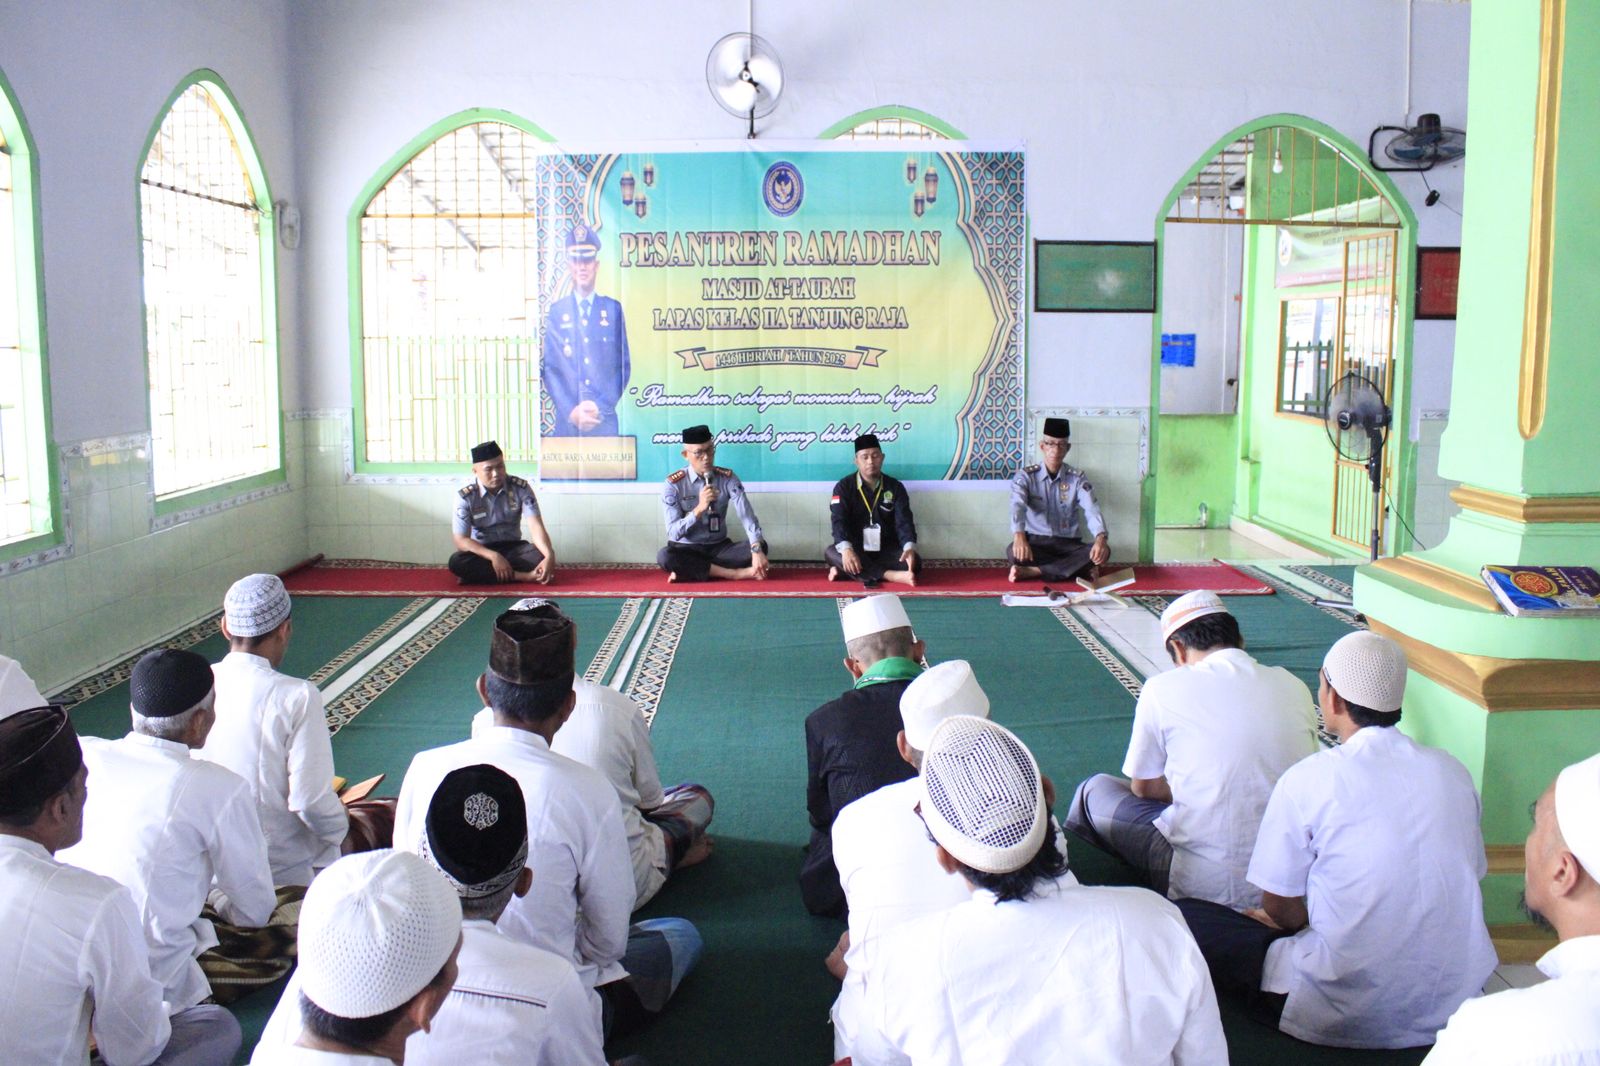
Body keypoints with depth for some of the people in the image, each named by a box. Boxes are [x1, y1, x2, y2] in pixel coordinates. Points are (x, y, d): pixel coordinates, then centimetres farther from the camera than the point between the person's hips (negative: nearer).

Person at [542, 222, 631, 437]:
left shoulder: (614, 310, 8)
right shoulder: (556, 312, 8)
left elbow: (623, 366, 5)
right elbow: (550, 369, 4)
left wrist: (601, 406, -8)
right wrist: (571, 411, -9)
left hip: (605, 422, 0)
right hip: (566, 422, 0)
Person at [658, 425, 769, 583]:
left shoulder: (727, 478, -5)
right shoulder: (674, 484, -11)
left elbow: (747, 514, -18)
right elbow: (673, 533, -17)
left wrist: (757, 550, -35)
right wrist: (699, 509, -32)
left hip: (719, 547, 3)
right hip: (686, 550, -3)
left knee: (761, 546, -23)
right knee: (665, 556, -36)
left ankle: (688, 570, -23)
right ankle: (736, 573, -27)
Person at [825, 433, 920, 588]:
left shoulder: (895, 487, 2)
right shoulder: (844, 487, -2)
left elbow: (904, 521, -9)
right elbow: (839, 521, -16)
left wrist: (909, 547, -32)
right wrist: (846, 549, -37)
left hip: (887, 551, 1)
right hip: (855, 550, -1)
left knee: (913, 563, -27)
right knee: (830, 552, -32)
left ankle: (845, 570, -30)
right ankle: (891, 575, -40)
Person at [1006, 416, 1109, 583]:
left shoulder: (1077, 479, 3)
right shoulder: (1026, 476, -2)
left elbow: (1091, 510, -14)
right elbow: (1017, 506, -21)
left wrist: (1101, 538, -37)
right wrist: (1019, 535, -44)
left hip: (1068, 545, 3)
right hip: (1035, 543, -2)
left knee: (1103, 551, -28)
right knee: (1014, 551, -36)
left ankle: (1034, 572, -28)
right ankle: (1073, 568, -22)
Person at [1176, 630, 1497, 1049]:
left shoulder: (1308, 780, -14)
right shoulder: (1454, 772, 1)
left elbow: (1282, 909, -7)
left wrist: (1294, 917, 18)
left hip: (1348, 1018, -6)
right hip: (1453, 1005, 7)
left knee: (1184, 918, 6)